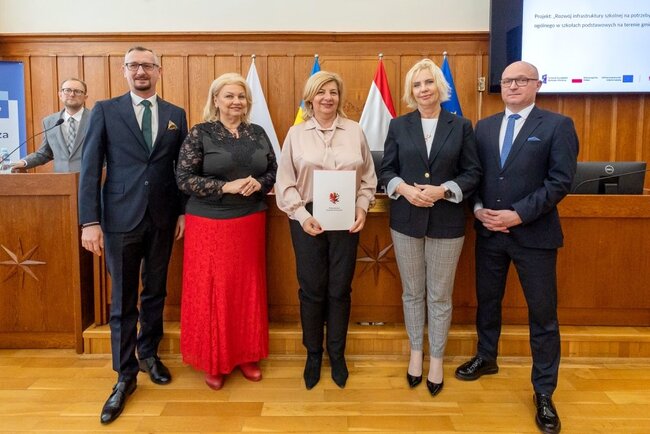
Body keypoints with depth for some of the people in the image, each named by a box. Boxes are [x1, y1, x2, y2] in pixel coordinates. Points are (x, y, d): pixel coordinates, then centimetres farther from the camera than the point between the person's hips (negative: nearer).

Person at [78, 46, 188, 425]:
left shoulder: (176, 115, 8)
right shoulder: (105, 111, 1)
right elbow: (90, 168, -4)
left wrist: (183, 211, 5)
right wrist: (90, 221, -10)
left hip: (162, 219, 2)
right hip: (121, 219, -2)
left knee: (155, 292, 14)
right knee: (123, 300, 5)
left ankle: (149, 354, 34)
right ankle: (126, 375, 19)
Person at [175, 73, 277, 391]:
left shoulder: (258, 134, 8)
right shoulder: (200, 133, -4)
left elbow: (274, 171, 12)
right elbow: (184, 179, -9)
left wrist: (259, 184, -9)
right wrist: (226, 187, -18)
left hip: (250, 222, 4)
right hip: (210, 224, -3)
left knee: (248, 289, 10)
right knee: (211, 292, 3)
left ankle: (246, 355, 27)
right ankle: (213, 361, 21)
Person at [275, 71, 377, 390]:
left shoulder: (355, 131, 5)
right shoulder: (296, 133, 2)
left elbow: (367, 177, 7)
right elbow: (285, 182, 0)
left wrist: (362, 209, -7)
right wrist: (301, 215, -12)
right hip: (308, 221, -1)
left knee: (340, 289, 9)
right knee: (312, 289, 7)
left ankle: (337, 355, 27)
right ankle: (313, 355, 26)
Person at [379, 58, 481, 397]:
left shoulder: (461, 126, 2)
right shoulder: (398, 126, 4)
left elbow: (473, 173, 0)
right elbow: (386, 169, 4)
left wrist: (443, 190, -17)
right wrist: (404, 188, -17)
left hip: (446, 222, -1)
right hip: (406, 220, 1)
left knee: (440, 295, 8)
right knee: (412, 292, 12)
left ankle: (437, 359, 25)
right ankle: (416, 353, 31)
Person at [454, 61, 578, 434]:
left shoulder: (558, 125, -4)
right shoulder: (484, 127, 9)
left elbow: (561, 181, -12)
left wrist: (519, 214, -19)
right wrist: (478, 209, -8)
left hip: (534, 234, -4)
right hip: (489, 232, 4)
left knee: (543, 313, 5)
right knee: (487, 300, 18)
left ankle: (544, 393, 20)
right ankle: (486, 358, 41)